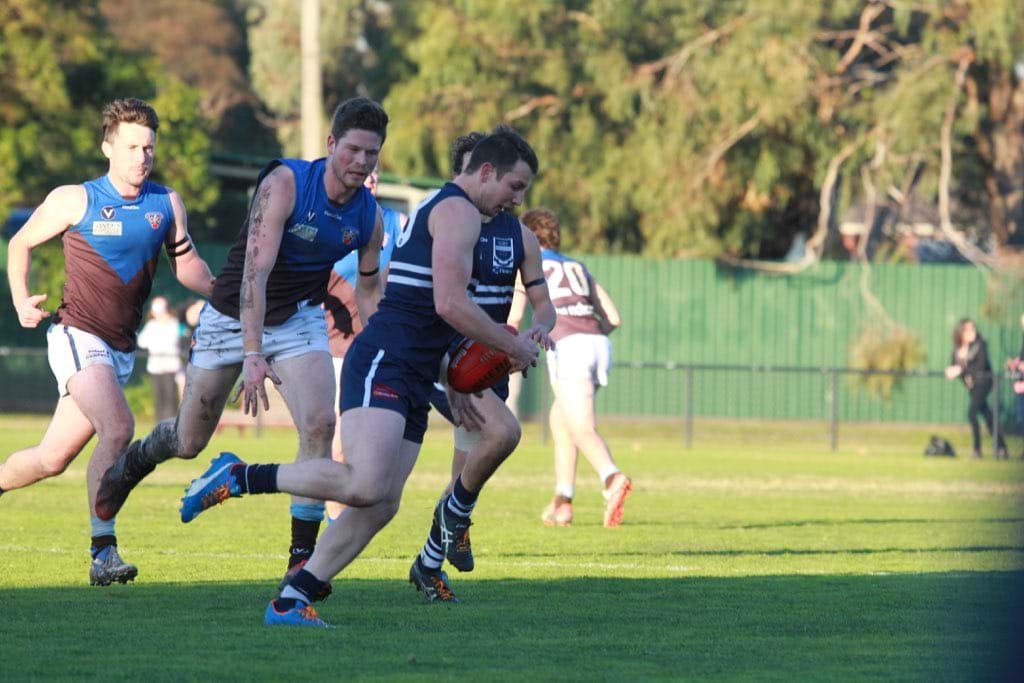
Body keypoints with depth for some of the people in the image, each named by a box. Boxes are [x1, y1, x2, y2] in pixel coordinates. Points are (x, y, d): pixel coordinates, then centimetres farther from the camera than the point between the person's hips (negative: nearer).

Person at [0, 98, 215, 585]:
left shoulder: (167, 204, 6)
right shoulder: (74, 200, -5)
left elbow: (187, 265, 13)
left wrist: (222, 291, -7)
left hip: (121, 349, 6)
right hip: (78, 337, -6)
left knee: (54, 457, 9)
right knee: (117, 429, -26)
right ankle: (103, 552, -24)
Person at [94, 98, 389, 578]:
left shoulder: (368, 215, -8)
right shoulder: (285, 183, -26)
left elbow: (368, 289, 9)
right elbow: (256, 269, -33)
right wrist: (252, 354, -41)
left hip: (298, 320, 3)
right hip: (233, 317, -3)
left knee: (319, 425, -21)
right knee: (189, 442, 8)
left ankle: (302, 555, -11)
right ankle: (131, 464, 44)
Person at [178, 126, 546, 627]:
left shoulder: (439, 208, 27)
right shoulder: (458, 210, -5)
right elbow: (449, 304, -16)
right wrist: (513, 347, -4)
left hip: (411, 383, 11)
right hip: (383, 365, -11)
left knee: (381, 505, 0)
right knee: (364, 486, -27)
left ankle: (290, 602, -2)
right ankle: (238, 477, -14)